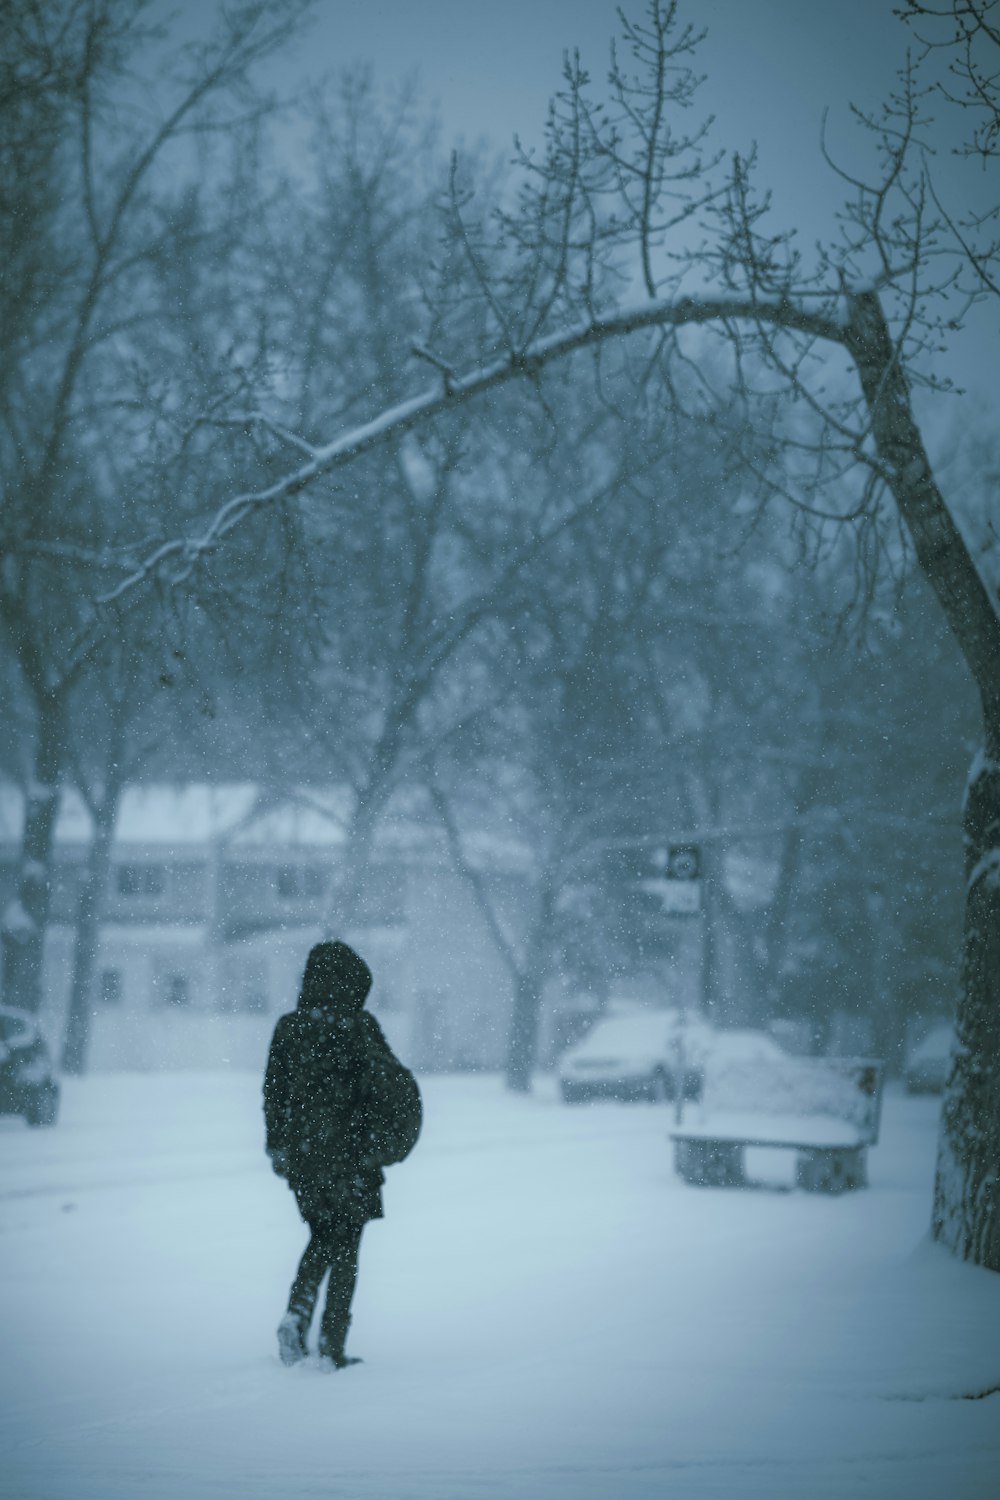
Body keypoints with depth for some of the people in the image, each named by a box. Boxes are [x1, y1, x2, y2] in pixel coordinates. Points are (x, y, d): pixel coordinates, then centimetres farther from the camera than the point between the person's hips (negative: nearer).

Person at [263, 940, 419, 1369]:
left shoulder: (289, 1027, 1)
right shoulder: (358, 1025, -10)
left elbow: (274, 1092, 5)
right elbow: (384, 1081, -12)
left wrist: (277, 1149, 14)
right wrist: (390, 1138, 2)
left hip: (301, 1152, 4)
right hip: (348, 1152, -4)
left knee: (322, 1239, 21)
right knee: (345, 1248, 6)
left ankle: (297, 1314, -1)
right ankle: (332, 1348, 4)